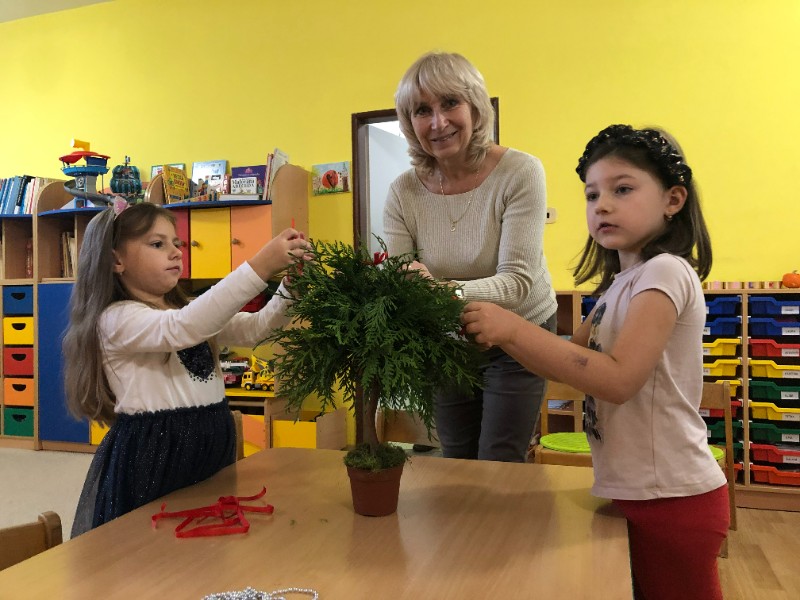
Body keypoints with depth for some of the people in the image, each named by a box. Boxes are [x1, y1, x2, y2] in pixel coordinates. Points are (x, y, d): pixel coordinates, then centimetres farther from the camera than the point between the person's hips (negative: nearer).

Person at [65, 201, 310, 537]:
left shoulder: (189, 313, 14)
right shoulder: (117, 319, -12)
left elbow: (255, 328, 3)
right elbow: (183, 329, -32)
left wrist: (291, 282, -15)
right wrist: (259, 267, -37)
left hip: (211, 447, 7)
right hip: (152, 457, -7)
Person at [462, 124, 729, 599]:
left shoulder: (665, 272, -17)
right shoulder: (620, 284, 10)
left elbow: (619, 379, -27)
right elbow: (574, 360, 9)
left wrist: (515, 328, -28)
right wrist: (499, 335, -7)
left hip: (671, 499, -8)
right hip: (637, 492, 8)